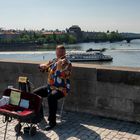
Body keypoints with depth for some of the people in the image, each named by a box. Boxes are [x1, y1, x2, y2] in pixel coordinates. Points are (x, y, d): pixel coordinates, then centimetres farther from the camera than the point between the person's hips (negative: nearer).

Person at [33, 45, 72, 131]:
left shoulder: (67, 63, -9)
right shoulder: (53, 61, 10)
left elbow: (61, 76, -24)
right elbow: (42, 68, 14)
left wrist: (59, 66, -36)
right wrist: (43, 66, -8)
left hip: (61, 88, -7)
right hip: (50, 86, 7)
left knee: (51, 97, -36)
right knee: (35, 93, -3)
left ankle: (52, 122, -25)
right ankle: (40, 114, 13)